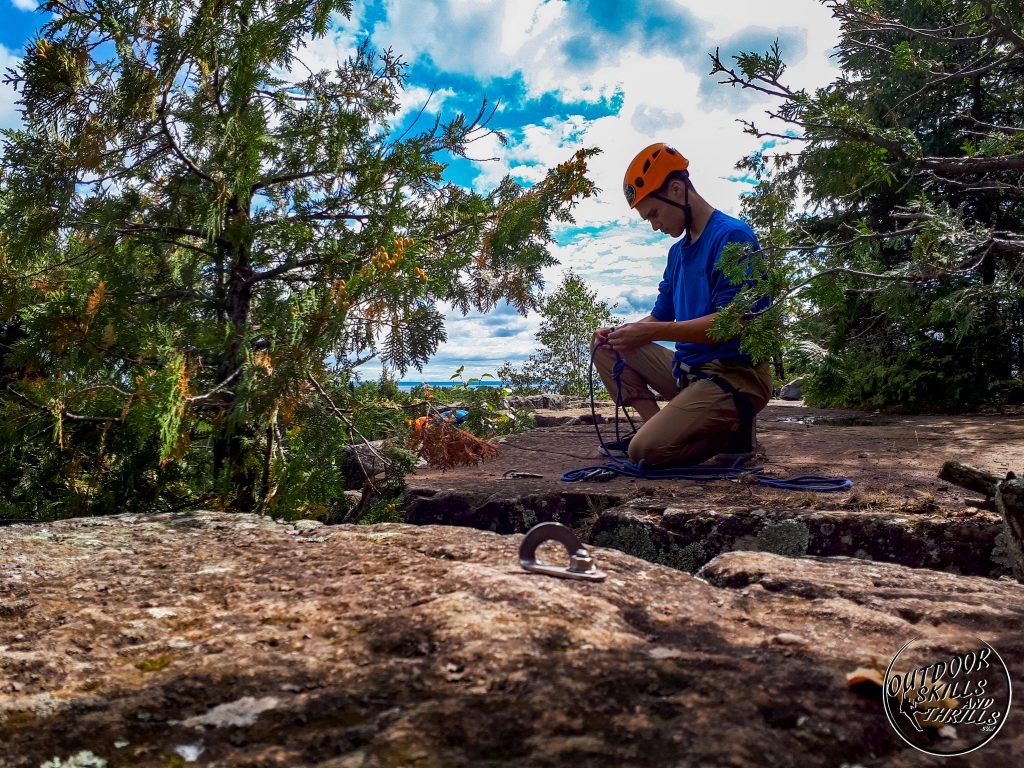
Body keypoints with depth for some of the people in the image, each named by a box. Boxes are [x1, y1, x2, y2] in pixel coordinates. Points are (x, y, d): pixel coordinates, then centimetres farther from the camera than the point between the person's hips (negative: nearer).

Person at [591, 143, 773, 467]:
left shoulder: (732, 237, -14)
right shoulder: (678, 251, 12)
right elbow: (661, 316, 17)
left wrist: (651, 332, -23)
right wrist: (622, 332, -4)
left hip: (734, 375, -9)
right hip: (687, 369, 9)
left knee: (646, 451, -23)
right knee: (605, 347, 7)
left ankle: (732, 430, 0)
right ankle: (660, 425, -3)